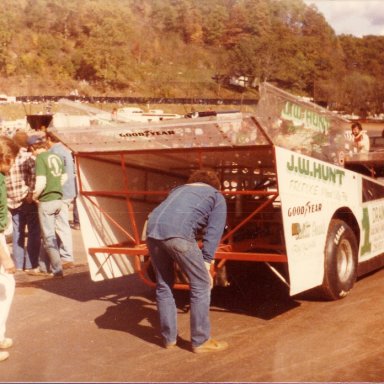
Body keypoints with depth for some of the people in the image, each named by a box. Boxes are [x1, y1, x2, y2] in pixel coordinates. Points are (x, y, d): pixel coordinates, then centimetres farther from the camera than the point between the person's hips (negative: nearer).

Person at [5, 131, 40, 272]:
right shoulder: (28, 157, -9)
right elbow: (34, 173, -26)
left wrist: (9, 197, 9)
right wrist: (31, 192, -20)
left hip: (13, 202, 5)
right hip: (28, 201, -5)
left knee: (17, 233, 14)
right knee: (33, 232, 4)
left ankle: (19, 264, 17)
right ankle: (31, 264, 4)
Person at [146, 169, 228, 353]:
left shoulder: (179, 189, 38)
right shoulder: (217, 196, 23)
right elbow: (213, 234, 12)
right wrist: (206, 264, 11)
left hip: (153, 230, 6)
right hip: (178, 233, -6)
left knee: (163, 285, 20)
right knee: (200, 285, 8)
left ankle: (169, 338, 28)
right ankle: (201, 341, 13)